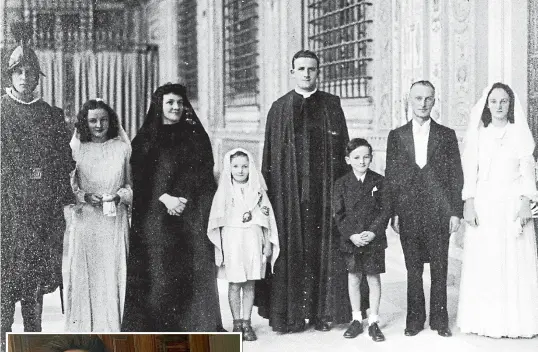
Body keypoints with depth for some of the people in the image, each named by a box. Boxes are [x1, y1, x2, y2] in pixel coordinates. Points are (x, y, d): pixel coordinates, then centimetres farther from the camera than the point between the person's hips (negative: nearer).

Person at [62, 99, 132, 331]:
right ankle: (84, 327, 9)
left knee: (113, 273, -1)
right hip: (84, 222, 0)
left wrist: (120, 196, -9)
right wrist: (85, 196, -12)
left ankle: (113, 327, 8)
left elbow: (133, 184, 10)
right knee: (84, 273, 0)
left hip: (114, 222, 0)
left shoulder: (122, 148, 6)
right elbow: (66, 186, 5)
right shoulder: (76, 149, 4)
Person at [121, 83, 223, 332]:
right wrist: (165, 198, -13)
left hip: (191, 214, 1)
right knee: (158, 271, -3)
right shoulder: (145, 139, 7)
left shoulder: (195, 136, 10)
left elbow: (203, 174, 4)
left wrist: (182, 200, -9)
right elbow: (141, 178, -1)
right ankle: (157, 324, 4)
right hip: (154, 216, 0)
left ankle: (194, 323, 4)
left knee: (191, 271, -3)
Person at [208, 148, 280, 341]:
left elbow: (266, 219, 8)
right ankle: (237, 323, 11)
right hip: (232, 243, -1)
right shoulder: (224, 192, 2)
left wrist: (268, 243, 5)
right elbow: (217, 222, 2)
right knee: (234, 283, 2)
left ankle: (247, 323, 12)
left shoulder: (257, 191, 6)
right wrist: (219, 248, -2)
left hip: (253, 242, 1)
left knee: (250, 283, 5)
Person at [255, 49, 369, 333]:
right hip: (289, 190, 0)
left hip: (324, 189, 0)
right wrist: (269, 191, -1)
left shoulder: (332, 105, 9)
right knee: (291, 248, 1)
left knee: (323, 249, 2)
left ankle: (323, 312, 10)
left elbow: (343, 148, 7)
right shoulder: (279, 108, 8)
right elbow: (270, 154, 6)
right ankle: (288, 314, 7)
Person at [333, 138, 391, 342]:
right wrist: (351, 235, -13)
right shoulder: (342, 183, 1)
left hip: (374, 239, -1)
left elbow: (385, 210, -4)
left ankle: (373, 322, 15)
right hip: (350, 239, 1)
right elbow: (338, 214, -1)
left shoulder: (378, 181, -1)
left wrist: (373, 232, -15)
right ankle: (356, 319, 22)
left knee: (374, 278, 5)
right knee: (353, 278, 9)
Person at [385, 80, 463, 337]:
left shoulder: (447, 135, 6)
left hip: (439, 212, 0)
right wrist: (393, 213, 0)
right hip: (408, 212, 1)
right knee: (413, 270, 6)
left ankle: (439, 319, 15)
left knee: (439, 268, 4)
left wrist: (456, 212, -2)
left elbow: (456, 176, 5)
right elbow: (391, 177, 6)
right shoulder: (396, 136, 8)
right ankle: (415, 319, 16)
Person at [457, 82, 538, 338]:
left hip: (513, 205, -1)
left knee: (515, 262, -2)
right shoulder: (477, 134, 9)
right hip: (483, 205, 1)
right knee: (483, 264, -1)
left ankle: (515, 321, 6)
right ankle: (485, 321, 6)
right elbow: (470, 172, 6)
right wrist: (468, 204, -4)